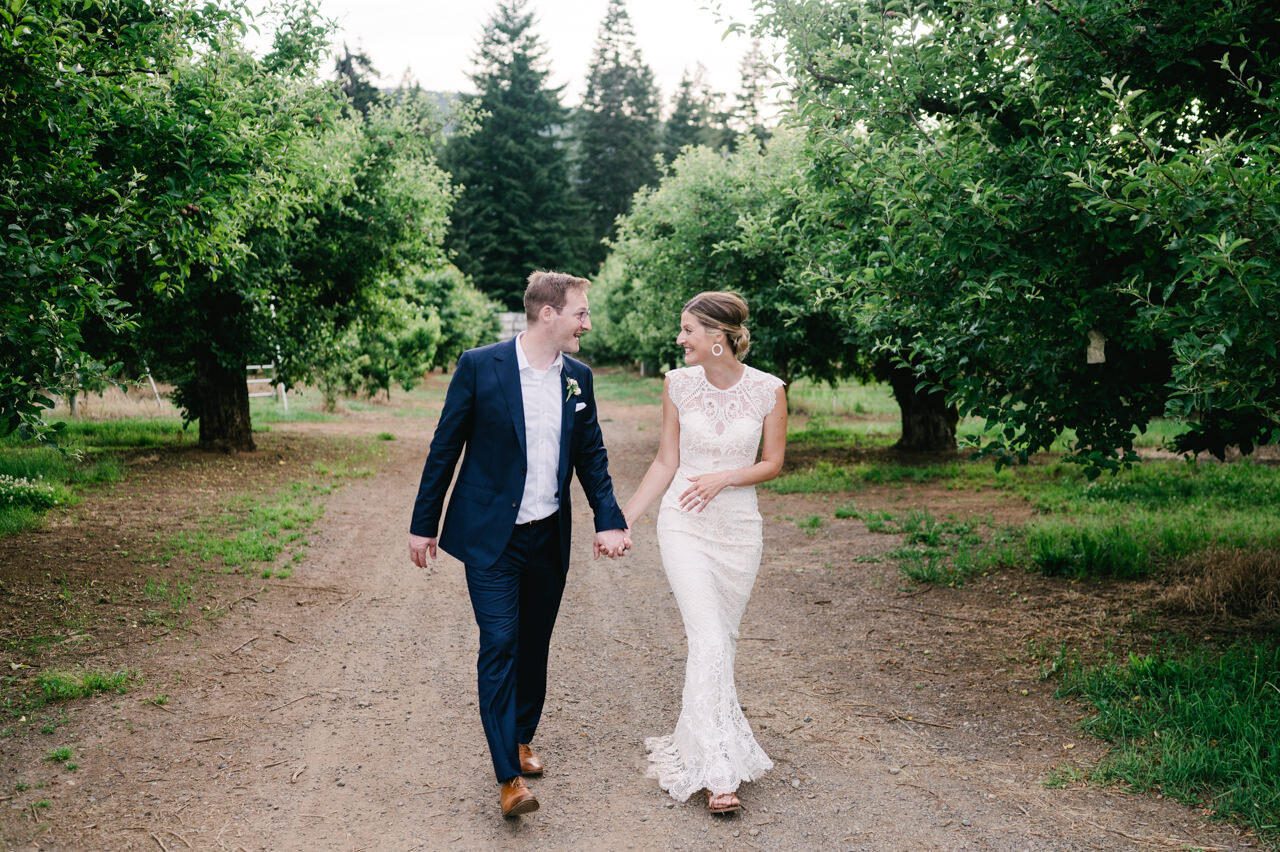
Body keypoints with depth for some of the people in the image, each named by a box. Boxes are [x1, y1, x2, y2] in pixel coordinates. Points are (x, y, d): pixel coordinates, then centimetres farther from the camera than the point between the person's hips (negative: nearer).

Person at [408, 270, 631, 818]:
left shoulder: (578, 377, 3)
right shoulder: (480, 366, -10)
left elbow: (591, 455, 10)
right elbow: (445, 447, -4)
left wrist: (608, 520, -4)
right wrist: (423, 523, -2)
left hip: (549, 539, 5)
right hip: (491, 537, -4)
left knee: (533, 645, 15)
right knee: (499, 644, -9)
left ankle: (522, 738, 35)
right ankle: (509, 777, -4)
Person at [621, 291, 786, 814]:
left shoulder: (768, 390, -6)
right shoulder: (678, 384, -2)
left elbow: (773, 463, 2)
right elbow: (666, 463, 4)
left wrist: (724, 477, -15)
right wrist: (623, 520, 2)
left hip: (739, 529, 1)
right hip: (684, 526, -1)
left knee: (721, 640, 12)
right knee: (708, 642, -11)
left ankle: (697, 728, 37)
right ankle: (717, 771, -6)